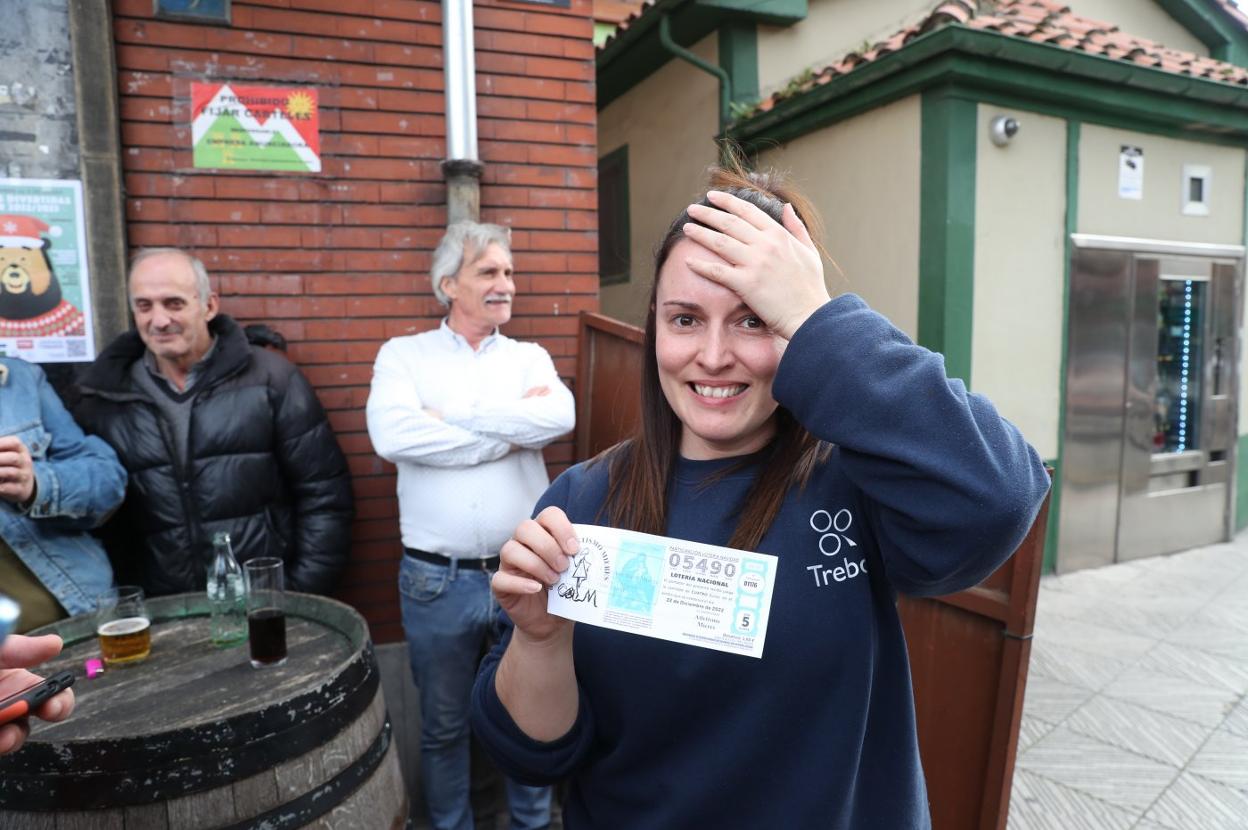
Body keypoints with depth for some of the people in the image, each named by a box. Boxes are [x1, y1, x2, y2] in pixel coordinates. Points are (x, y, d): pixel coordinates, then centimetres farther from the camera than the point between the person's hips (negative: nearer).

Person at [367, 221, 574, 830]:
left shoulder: (530, 357, 5)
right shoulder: (404, 354, 0)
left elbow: (560, 418, -17)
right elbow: (393, 434, -20)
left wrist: (449, 414, -15)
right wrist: (512, 430, -13)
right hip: (437, 580, -1)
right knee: (443, 726, 19)